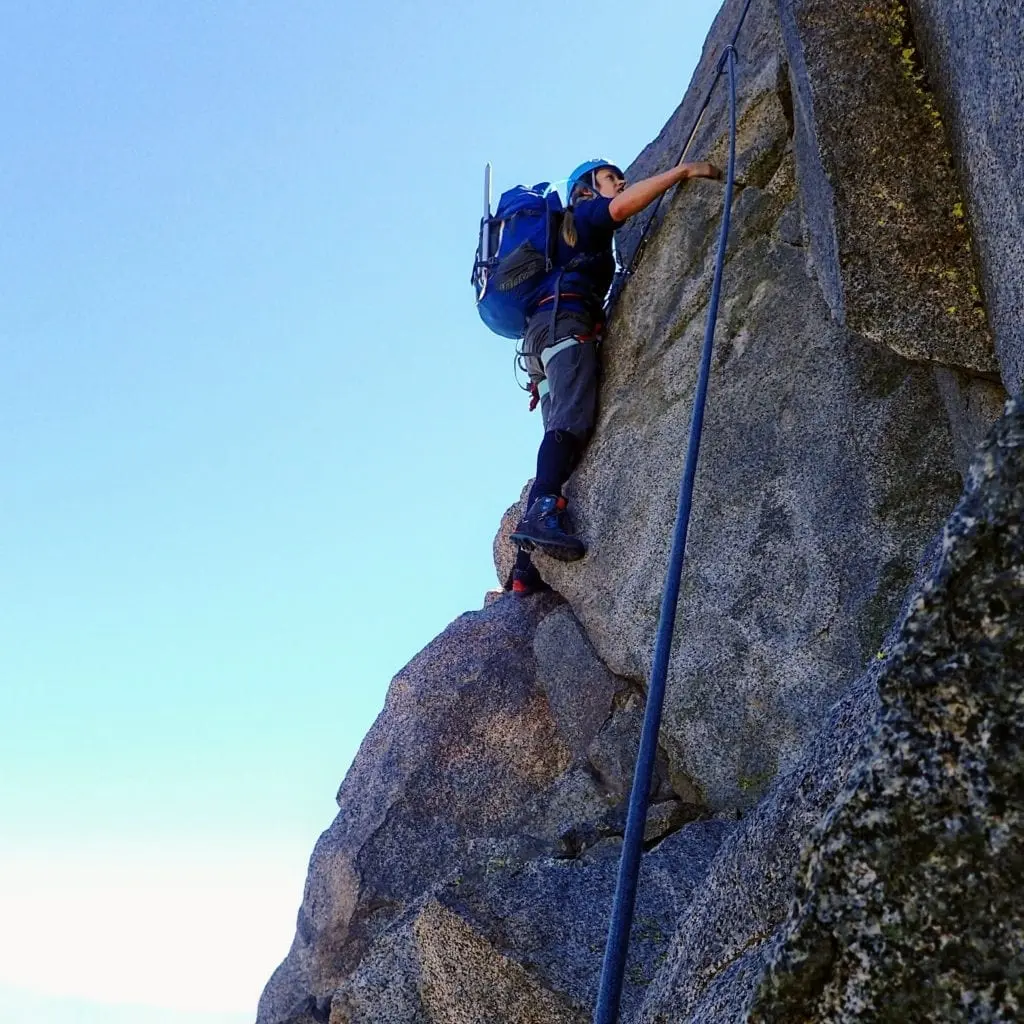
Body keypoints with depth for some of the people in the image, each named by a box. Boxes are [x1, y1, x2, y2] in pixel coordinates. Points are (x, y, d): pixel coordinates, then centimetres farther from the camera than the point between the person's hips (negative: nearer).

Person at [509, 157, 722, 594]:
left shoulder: (581, 237, 39)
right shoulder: (584, 215, 14)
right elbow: (624, 205, -8)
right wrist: (683, 170, -4)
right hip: (565, 321, -8)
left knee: (562, 435, -4)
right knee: (572, 421, -27)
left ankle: (527, 568, -15)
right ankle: (542, 514, -50)